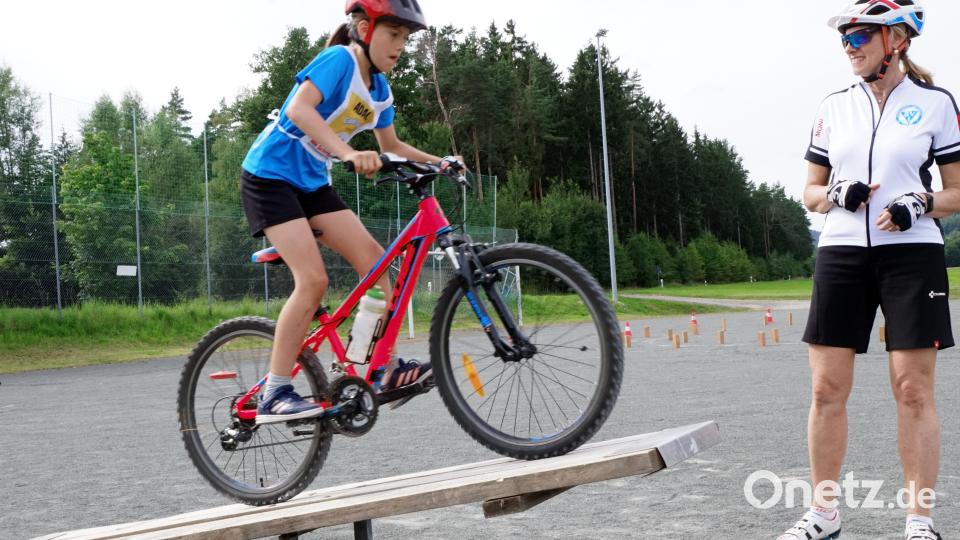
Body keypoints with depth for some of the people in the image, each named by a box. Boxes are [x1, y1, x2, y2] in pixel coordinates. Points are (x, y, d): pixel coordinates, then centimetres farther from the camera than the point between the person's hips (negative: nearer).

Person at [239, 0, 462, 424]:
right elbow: (298, 109, -34)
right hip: (271, 174, -9)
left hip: (312, 182, 9)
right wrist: (348, 153, -46)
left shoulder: (379, 88, 7)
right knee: (313, 279, -19)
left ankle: (386, 370, 2)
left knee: (374, 259, -2)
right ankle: (274, 395, -14)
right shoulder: (340, 59, -18)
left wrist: (437, 162, 7)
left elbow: (391, 145, 21)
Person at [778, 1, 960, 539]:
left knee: (914, 391, -4)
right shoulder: (835, 107, 12)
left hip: (911, 254, -3)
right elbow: (811, 192, 14)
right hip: (841, 254, 3)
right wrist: (837, 194, -8)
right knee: (828, 389, 0)